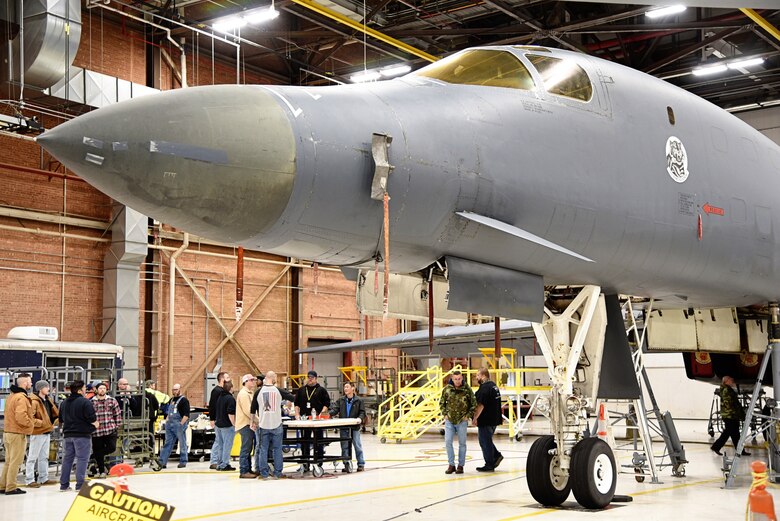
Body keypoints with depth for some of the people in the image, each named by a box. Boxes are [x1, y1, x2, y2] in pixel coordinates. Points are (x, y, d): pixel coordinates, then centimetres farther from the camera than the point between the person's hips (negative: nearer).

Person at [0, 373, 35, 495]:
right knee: (15, 462, -2)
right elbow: (21, 417, -28)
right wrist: (31, 423, -11)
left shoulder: (11, 396, 14)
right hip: (18, 434, -9)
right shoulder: (22, 398, -17)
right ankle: (11, 488, 2)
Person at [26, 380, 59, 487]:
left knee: (44, 457, 15)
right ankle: (29, 480, 3)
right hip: (38, 433, -9)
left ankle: (43, 478, 24)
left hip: (47, 432, 9)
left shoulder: (47, 401, 13)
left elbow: (55, 413, 20)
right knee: (33, 457, -2)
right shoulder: (34, 402, -16)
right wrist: (39, 423, -21)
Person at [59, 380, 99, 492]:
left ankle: (64, 484, 17)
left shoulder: (64, 403, 10)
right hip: (82, 434, -7)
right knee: (82, 458, -3)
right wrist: (95, 423, 2)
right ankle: (80, 485, -6)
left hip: (68, 434, 7)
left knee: (67, 458, 14)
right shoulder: (85, 402, -14)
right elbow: (92, 418, -18)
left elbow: (61, 419, 15)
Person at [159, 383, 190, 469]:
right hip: (169, 425, 8)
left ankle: (183, 462, 9)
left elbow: (186, 415, -14)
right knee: (168, 443, 6)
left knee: (182, 444, 2)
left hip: (179, 424, -8)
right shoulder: (172, 399, 17)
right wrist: (167, 420, 15)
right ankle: (162, 462, 4)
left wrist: (181, 424, -19)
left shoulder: (184, 400, -8)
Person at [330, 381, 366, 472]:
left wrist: (360, 418, -18)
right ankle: (346, 464, 14)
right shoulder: (341, 400, 6)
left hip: (355, 427, -3)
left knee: (357, 445, 2)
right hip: (344, 427, 3)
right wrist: (328, 414, -20)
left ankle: (361, 464, 10)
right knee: (345, 446, 7)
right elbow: (335, 409, -2)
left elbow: (362, 412, 1)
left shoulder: (358, 400, -1)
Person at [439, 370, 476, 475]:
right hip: (449, 420, 2)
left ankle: (460, 465, 15)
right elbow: (441, 403, 12)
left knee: (462, 443, 5)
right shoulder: (447, 389, -1)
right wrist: (445, 414, 2)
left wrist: (468, 416, -4)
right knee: (448, 442, -1)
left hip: (462, 421, -2)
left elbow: (474, 404, 2)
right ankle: (451, 465, 9)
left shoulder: (467, 389, -6)